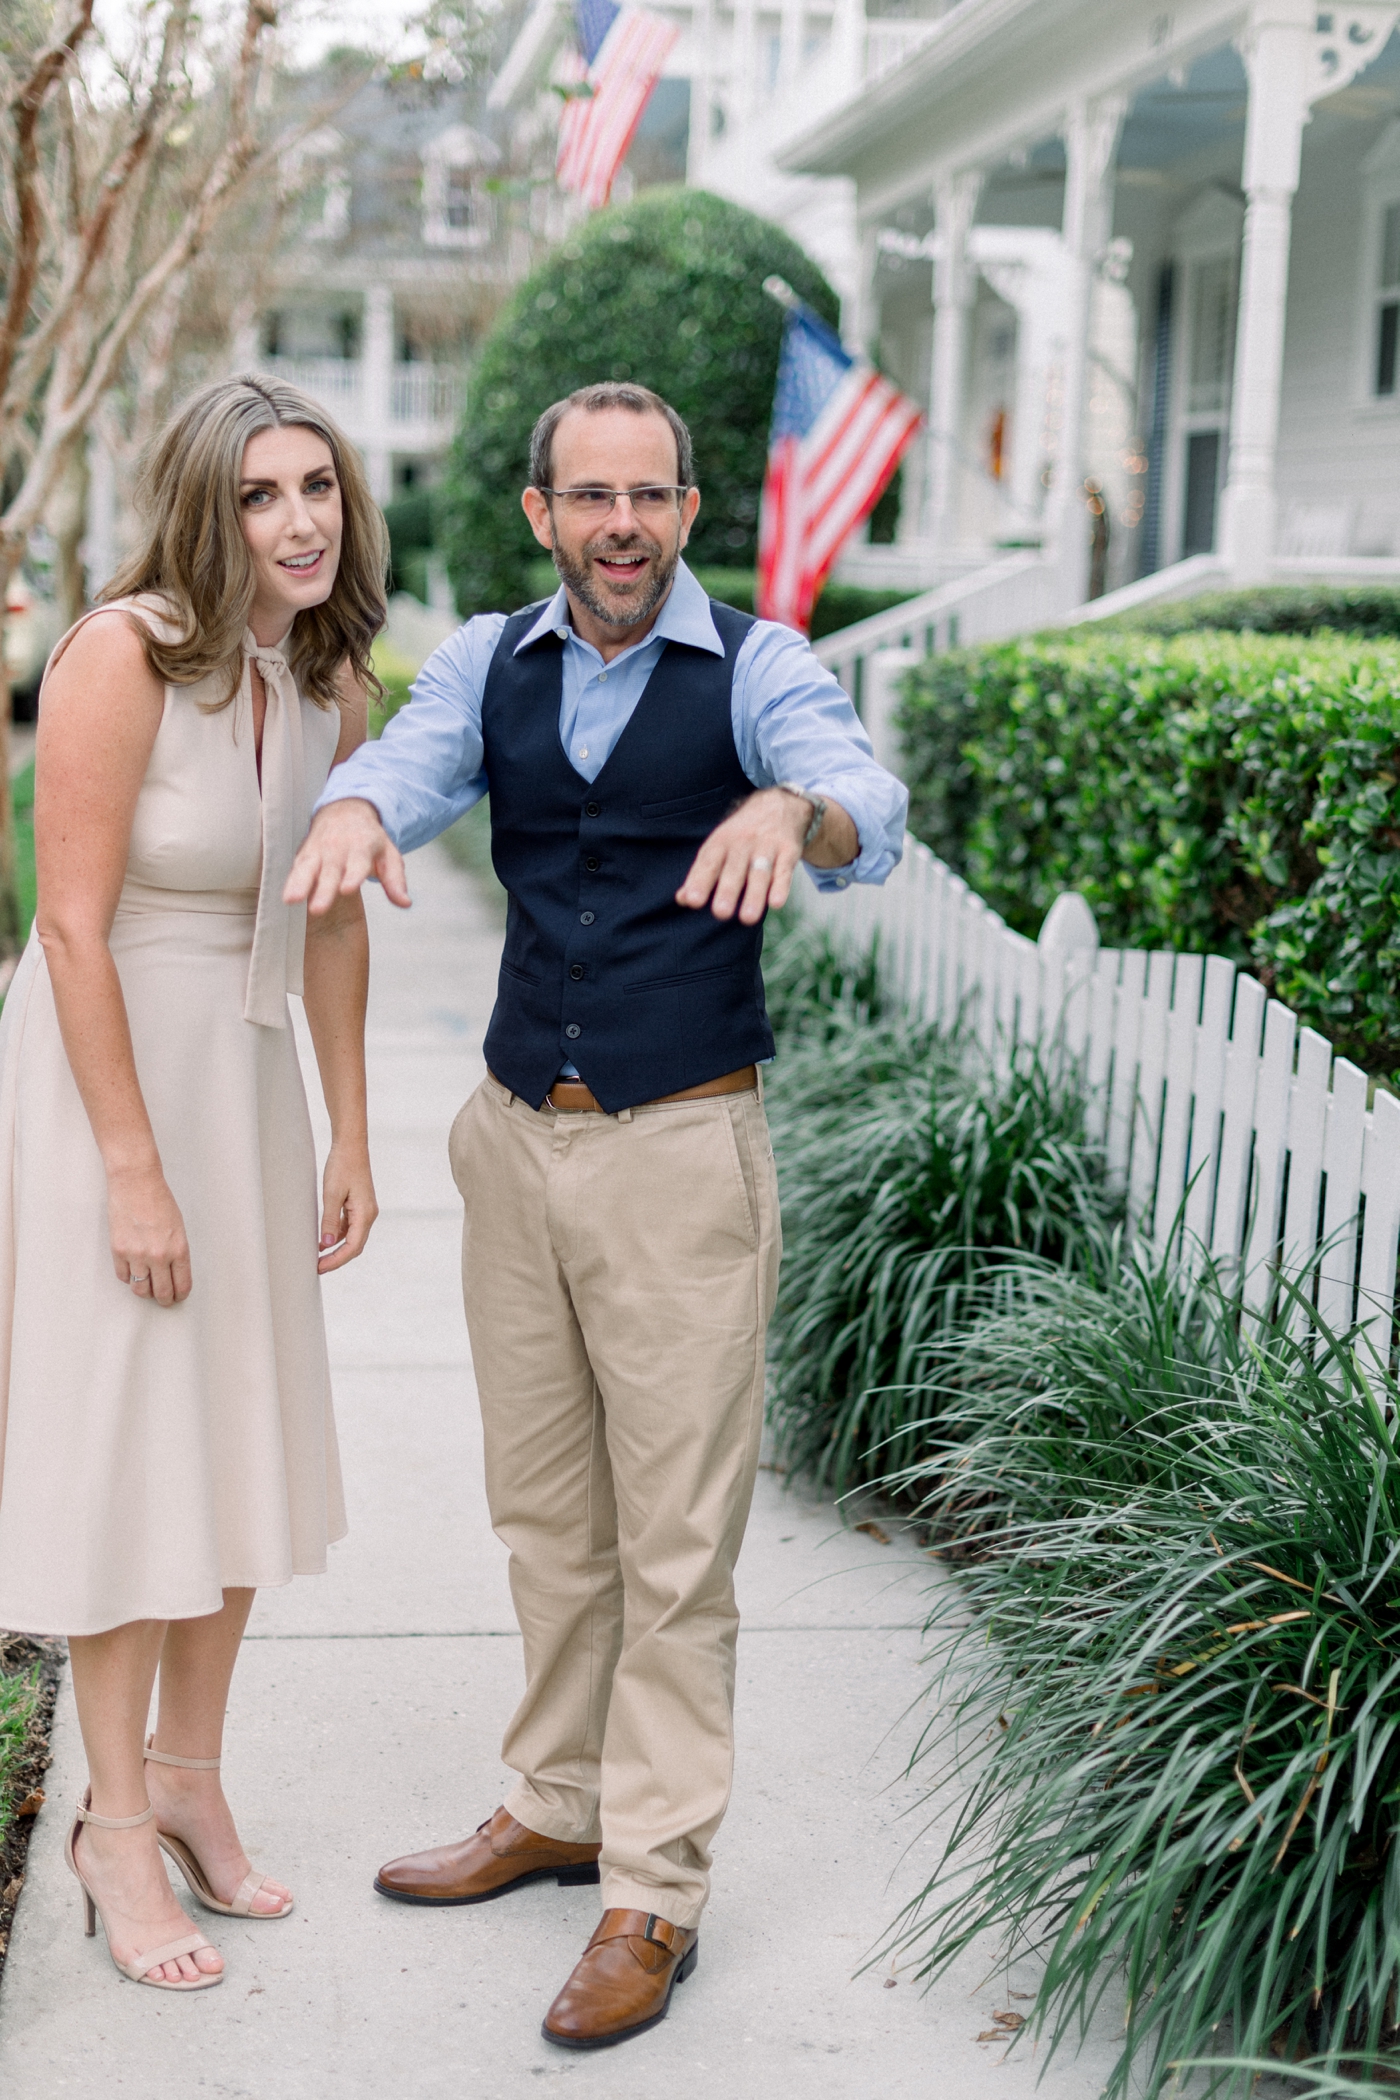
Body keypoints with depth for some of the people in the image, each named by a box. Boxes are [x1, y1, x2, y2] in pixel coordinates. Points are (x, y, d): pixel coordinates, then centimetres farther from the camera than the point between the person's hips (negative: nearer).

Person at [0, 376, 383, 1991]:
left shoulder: (332, 677, 1)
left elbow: (333, 922, 8)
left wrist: (350, 1137, 9)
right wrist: (135, 1169, -20)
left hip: (245, 1070, 7)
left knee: (245, 1441, 13)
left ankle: (187, 1774, 31)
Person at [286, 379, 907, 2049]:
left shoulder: (758, 670, -7)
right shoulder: (488, 663, 5)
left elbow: (866, 816, -25)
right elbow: (409, 768, -14)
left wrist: (788, 808, -49)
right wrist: (351, 814, -38)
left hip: (683, 1151, -4)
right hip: (519, 1140, 5)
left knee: (676, 1536, 1)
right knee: (544, 1508, 16)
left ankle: (655, 1893, 11)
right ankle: (559, 1807, 33)